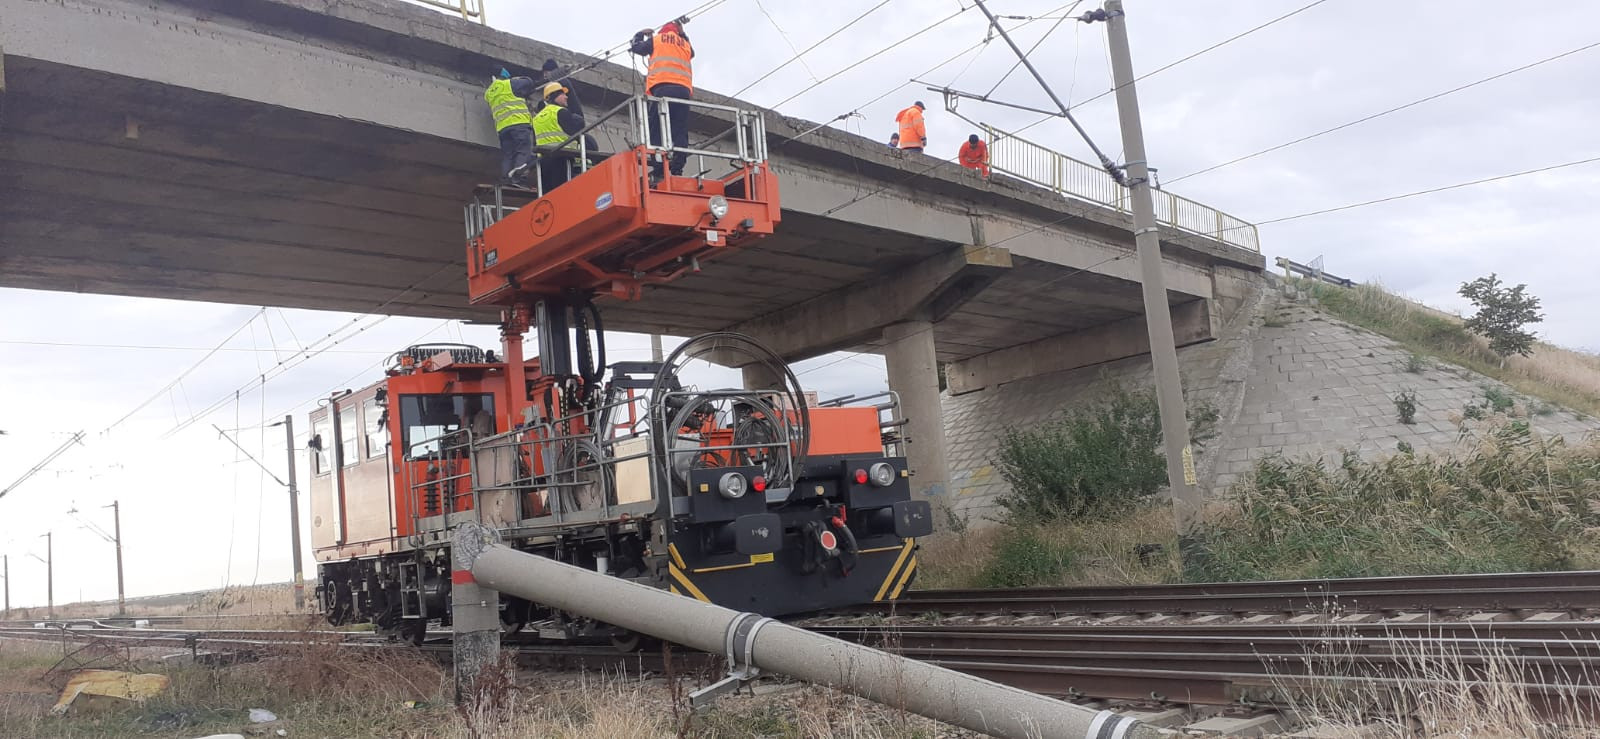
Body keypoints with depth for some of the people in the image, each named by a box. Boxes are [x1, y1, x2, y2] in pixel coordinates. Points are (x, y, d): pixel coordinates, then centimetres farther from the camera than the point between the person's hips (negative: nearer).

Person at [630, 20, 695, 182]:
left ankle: (658, 169, -22)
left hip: (663, 87, -3)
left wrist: (641, 34, 46)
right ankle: (677, 170, -15)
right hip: (683, 89, 3)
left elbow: (636, 47, 28)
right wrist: (683, 34, 52)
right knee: (680, 131, -2)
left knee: (658, 130, -9)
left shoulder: (657, 39, 18)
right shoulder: (685, 44, 26)